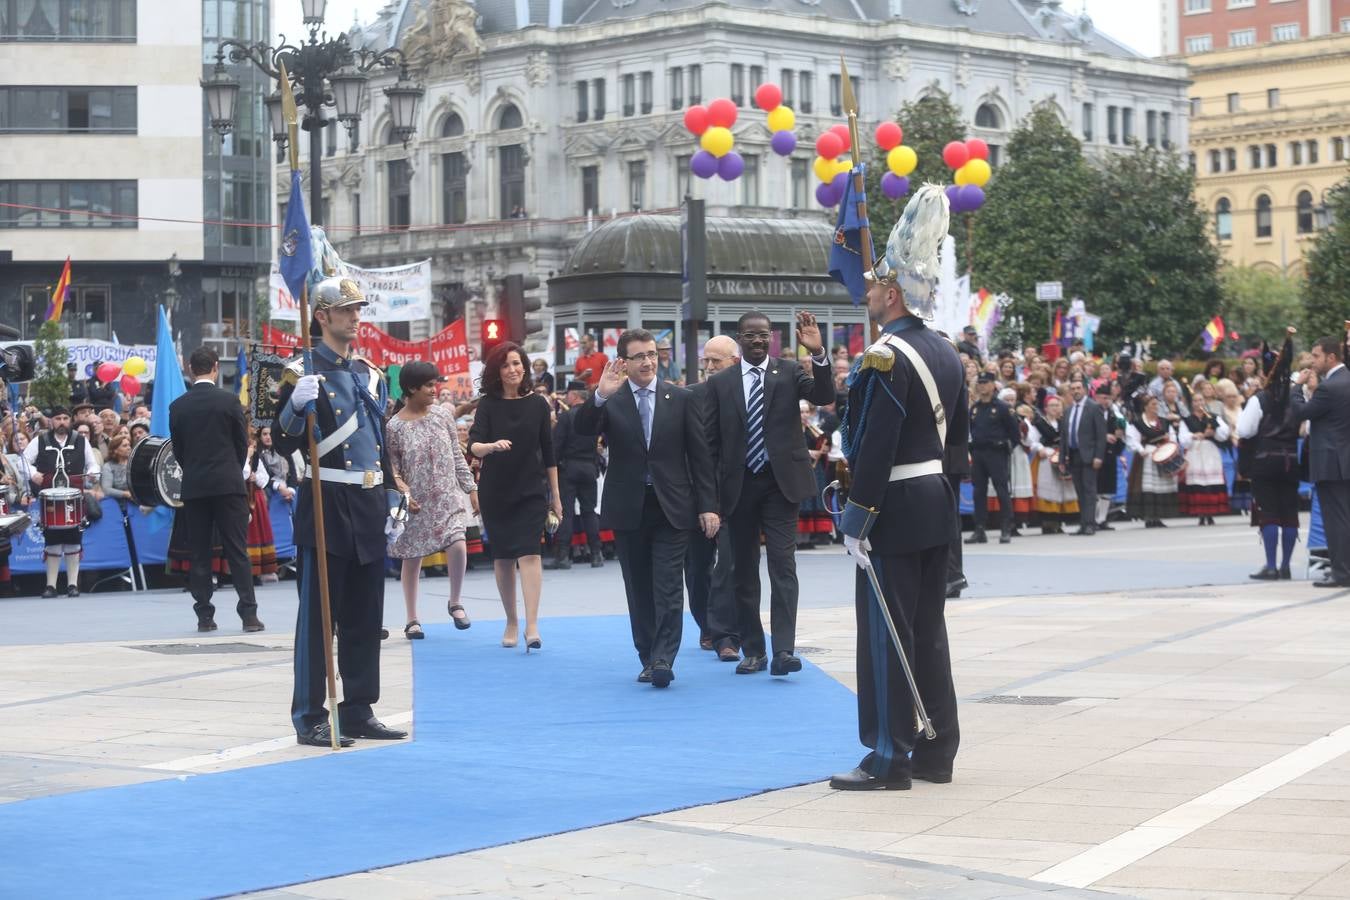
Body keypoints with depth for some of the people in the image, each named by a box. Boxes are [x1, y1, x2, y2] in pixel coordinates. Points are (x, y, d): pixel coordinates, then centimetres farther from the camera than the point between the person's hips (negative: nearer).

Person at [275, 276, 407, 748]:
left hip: (369, 509, 7)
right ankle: (309, 718, 1)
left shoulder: (371, 374, 15)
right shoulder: (303, 373, -5)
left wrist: (392, 502, 15)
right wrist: (296, 405, -28)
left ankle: (359, 711, 18)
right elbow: (284, 443, -10)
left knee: (366, 617, 10)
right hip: (326, 507, -7)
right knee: (317, 616, -3)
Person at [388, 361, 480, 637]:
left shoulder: (442, 415, 2)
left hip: (448, 494, 2)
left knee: (457, 544, -19)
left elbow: (457, 455, 8)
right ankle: (412, 619, 19)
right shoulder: (395, 426, -7)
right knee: (412, 559, 5)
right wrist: (404, 493, -17)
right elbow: (392, 468, -3)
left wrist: (471, 488, 7)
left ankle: (455, 603, 4)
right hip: (417, 501, -1)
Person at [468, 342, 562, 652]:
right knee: (503, 557, 7)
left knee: (529, 553, -13)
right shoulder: (488, 405, -1)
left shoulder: (537, 404, 1)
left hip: (532, 490, -1)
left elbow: (548, 452, 6)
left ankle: (532, 626, -18)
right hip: (495, 492, 1)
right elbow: (474, 445, -13)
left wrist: (555, 495, 7)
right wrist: (492, 446, -36)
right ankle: (511, 622, 20)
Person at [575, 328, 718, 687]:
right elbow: (583, 429, -15)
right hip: (628, 509, 1)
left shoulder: (681, 398, 3)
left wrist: (708, 505, -1)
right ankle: (648, 659, 15)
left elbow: (699, 455, 4)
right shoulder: (610, 401, 2)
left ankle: (663, 660, -13)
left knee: (668, 587, -9)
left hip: (671, 507, -1)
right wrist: (599, 396, -31)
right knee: (639, 590, 7)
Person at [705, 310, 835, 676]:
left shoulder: (789, 372, 4)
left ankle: (783, 650, -15)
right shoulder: (720, 383, 6)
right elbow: (712, 441, 7)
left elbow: (824, 396, -13)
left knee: (783, 566, -10)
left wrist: (818, 354, -29)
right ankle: (753, 650, 17)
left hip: (781, 482, -2)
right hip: (739, 485, 2)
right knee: (744, 572, 8)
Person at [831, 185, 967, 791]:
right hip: (937, 507, 9)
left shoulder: (885, 358, -17)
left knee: (886, 633, -4)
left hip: (895, 512, -9)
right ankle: (936, 752, 17)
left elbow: (873, 447, -21)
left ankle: (890, 759, -1)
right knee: (927, 630, 13)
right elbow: (958, 434, 18)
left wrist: (856, 522, -18)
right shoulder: (946, 354, 11)